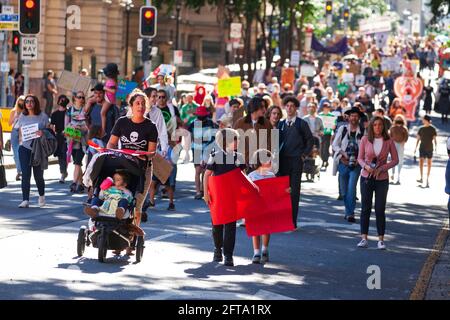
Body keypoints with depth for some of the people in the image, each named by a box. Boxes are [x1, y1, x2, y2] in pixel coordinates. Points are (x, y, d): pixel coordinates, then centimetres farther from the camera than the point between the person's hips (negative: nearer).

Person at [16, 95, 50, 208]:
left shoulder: (43, 116, 1)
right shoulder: (22, 117, 9)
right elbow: (20, 132, 16)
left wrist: (43, 134, -18)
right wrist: (21, 140, -4)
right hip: (25, 148, 2)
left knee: (38, 175, 6)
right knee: (25, 174, -9)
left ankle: (42, 195, 34)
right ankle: (25, 200, -10)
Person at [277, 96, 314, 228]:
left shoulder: (302, 124, 2)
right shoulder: (281, 124, 11)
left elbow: (310, 140, 7)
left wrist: (304, 154, 0)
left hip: (296, 161, -3)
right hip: (282, 161, 3)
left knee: (294, 191, -3)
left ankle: (293, 221, -1)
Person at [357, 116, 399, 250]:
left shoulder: (388, 141, -3)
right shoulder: (365, 139, -3)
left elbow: (395, 160, 2)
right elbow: (360, 158, 4)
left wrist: (382, 168, -10)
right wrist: (366, 166, -16)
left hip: (382, 179, -1)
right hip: (366, 177, 1)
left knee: (380, 210, 1)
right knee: (365, 208, 3)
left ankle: (381, 240, 6)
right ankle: (364, 238, 6)